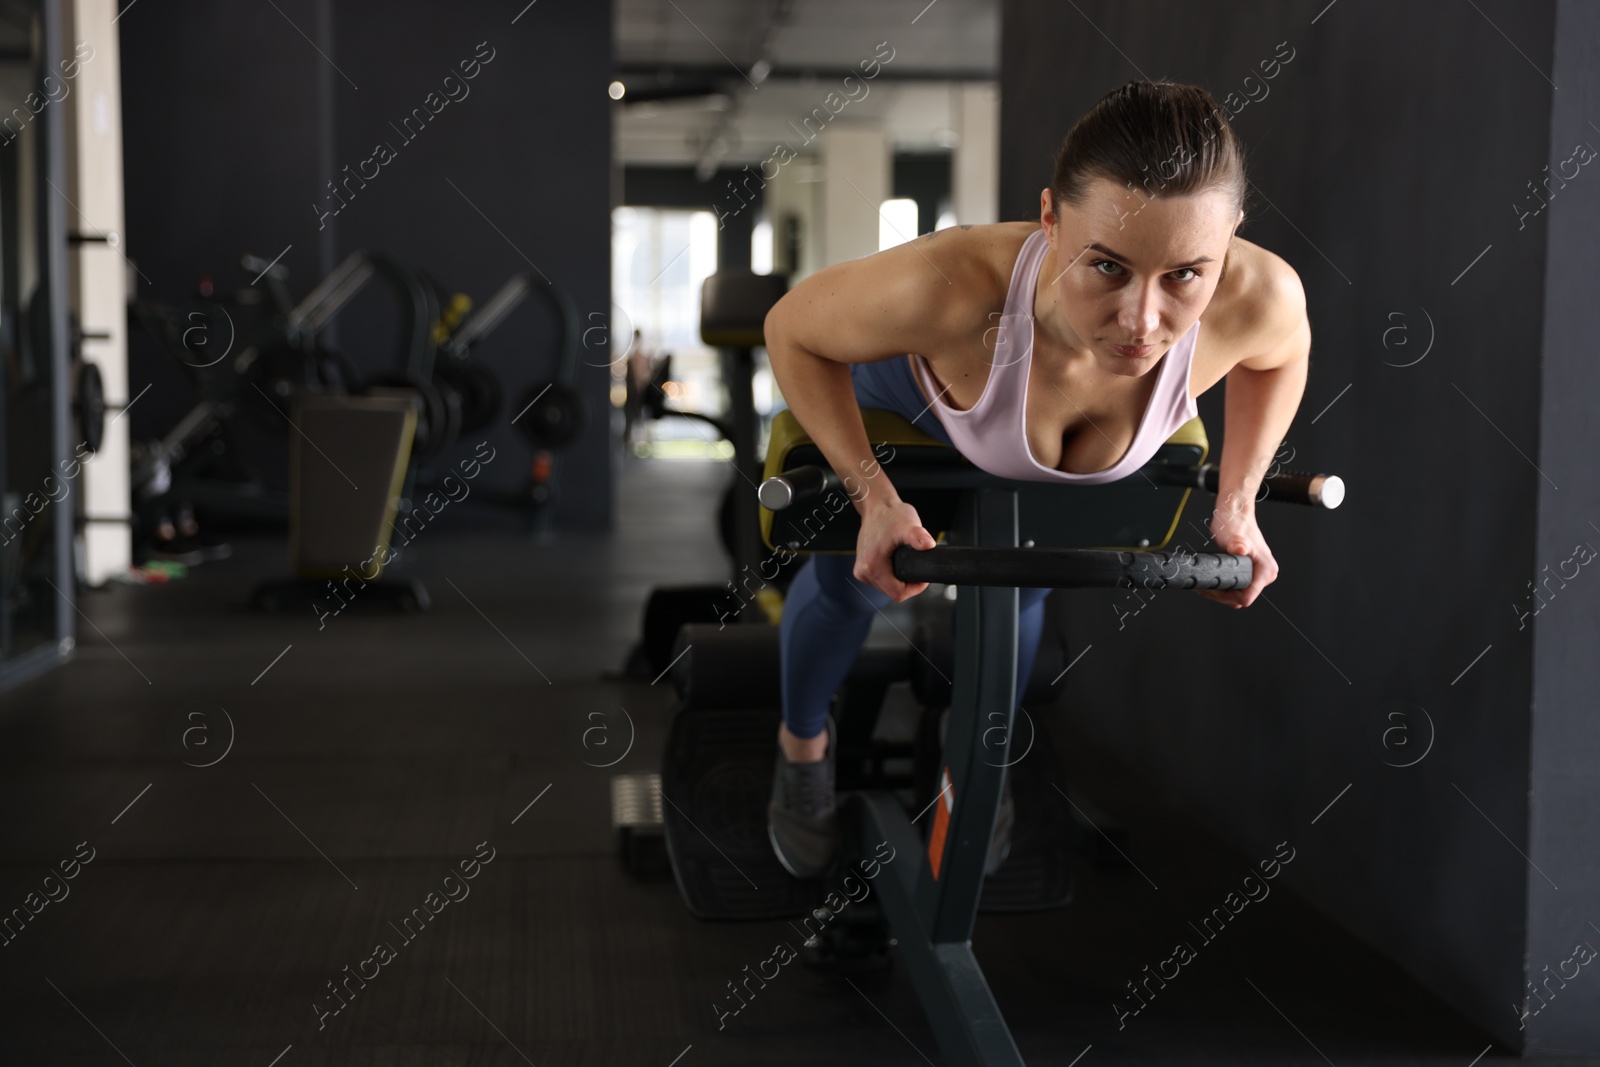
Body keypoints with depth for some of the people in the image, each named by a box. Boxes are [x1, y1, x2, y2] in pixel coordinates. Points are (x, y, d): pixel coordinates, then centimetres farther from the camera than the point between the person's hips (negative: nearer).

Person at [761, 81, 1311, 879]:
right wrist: (871, 494, -33)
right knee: (849, 580, 14)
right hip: (910, 381, -2)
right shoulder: (954, 284, -51)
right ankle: (802, 743, 49)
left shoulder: (1256, 295, -43)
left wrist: (1237, 504, -16)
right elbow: (792, 328, -29)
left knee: (1015, 589, 23)